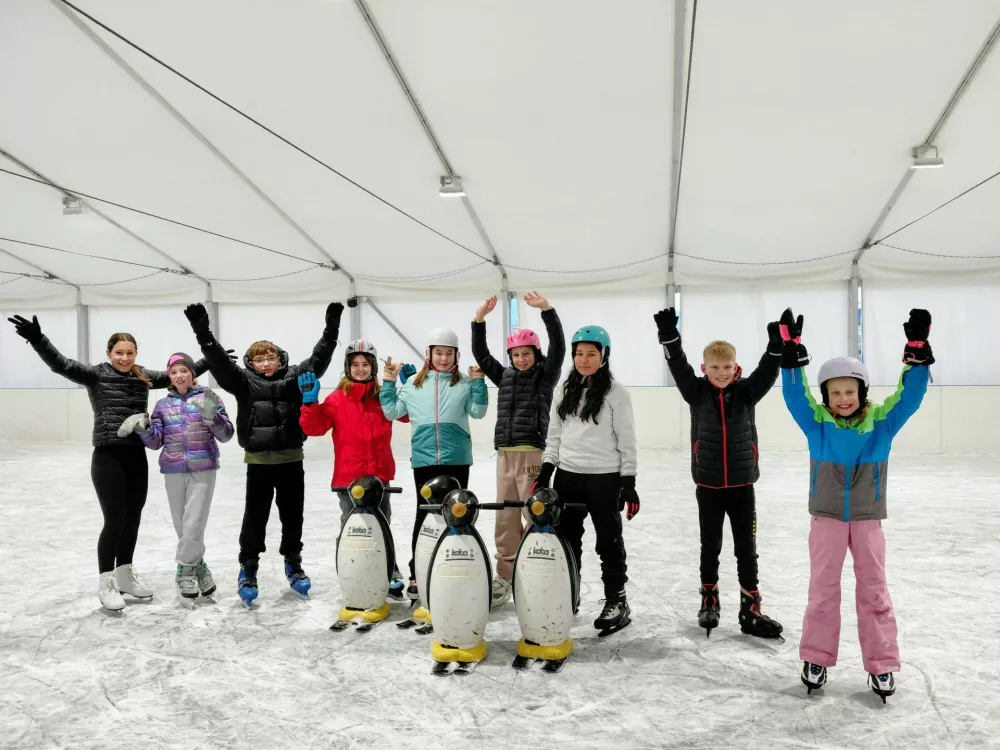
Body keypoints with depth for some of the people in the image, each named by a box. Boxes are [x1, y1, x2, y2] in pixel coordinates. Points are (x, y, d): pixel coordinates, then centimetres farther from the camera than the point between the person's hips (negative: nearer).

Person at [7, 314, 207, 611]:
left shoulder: (144, 377, 8)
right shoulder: (96, 375, -4)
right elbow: (61, 365, -18)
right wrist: (37, 339, -33)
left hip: (137, 457, 5)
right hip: (108, 458, -5)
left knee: (133, 519, 12)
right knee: (115, 520, -4)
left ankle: (125, 575, 28)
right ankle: (106, 583, 12)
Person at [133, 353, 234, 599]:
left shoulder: (207, 398, -1)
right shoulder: (163, 405, 8)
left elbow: (226, 435, -3)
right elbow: (156, 442, 7)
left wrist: (212, 416, -21)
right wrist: (143, 429, -13)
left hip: (203, 470, -3)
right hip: (173, 471, 3)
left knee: (194, 525, -7)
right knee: (182, 526, 9)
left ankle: (185, 569, 10)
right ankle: (197, 566, 25)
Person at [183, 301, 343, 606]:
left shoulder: (294, 377, 4)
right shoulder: (244, 381, 0)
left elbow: (319, 358, -3)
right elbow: (218, 361, -12)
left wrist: (332, 329, -14)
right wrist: (203, 332, -26)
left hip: (291, 459, 2)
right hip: (258, 461, -2)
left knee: (292, 515, 12)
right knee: (255, 517, 5)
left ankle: (293, 564, 29)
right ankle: (248, 569, 20)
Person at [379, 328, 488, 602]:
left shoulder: (465, 383, 4)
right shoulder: (413, 384, 8)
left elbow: (478, 412, -2)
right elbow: (392, 412, 9)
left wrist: (479, 382, -10)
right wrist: (388, 382, 2)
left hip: (456, 459, 0)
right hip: (424, 460, 0)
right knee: (424, 514, 5)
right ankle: (417, 575, 12)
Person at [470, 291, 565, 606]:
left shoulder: (545, 376, 2)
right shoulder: (505, 376, 15)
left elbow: (558, 347, -12)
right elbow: (480, 353, 14)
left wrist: (546, 309, -21)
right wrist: (480, 318, 3)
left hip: (533, 454, -5)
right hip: (504, 454, 5)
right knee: (505, 519, 9)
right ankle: (505, 578, 17)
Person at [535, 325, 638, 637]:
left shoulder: (615, 392, -6)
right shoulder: (566, 390, 10)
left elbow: (626, 441, -7)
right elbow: (554, 435, 13)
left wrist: (629, 484, -10)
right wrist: (544, 473, 6)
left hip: (604, 478, -5)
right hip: (567, 476, 5)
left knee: (609, 541, 5)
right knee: (565, 540, 13)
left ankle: (617, 603, 18)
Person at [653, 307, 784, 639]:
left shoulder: (747, 392, -3)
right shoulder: (696, 392, -4)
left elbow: (767, 370, -16)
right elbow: (678, 365, -16)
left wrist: (778, 344, -33)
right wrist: (668, 335, -31)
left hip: (742, 484, 0)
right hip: (708, 485, 0)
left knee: (746, 549, 7)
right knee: (710, 547, 14)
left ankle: (751, 611, 16)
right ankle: (709, 602, 30)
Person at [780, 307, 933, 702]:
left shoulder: (881, 421, -5)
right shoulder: (817, 422, -7)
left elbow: (909, 395, -13)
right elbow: (795, 393, -16)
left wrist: (917, 354, -26)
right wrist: (792, 352, -27)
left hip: (867, 518, 1)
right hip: (826, 517, 0)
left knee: (873, 589, 9)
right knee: (823, 587, 9)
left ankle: (882, 665, 20)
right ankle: (815, 658, 21)